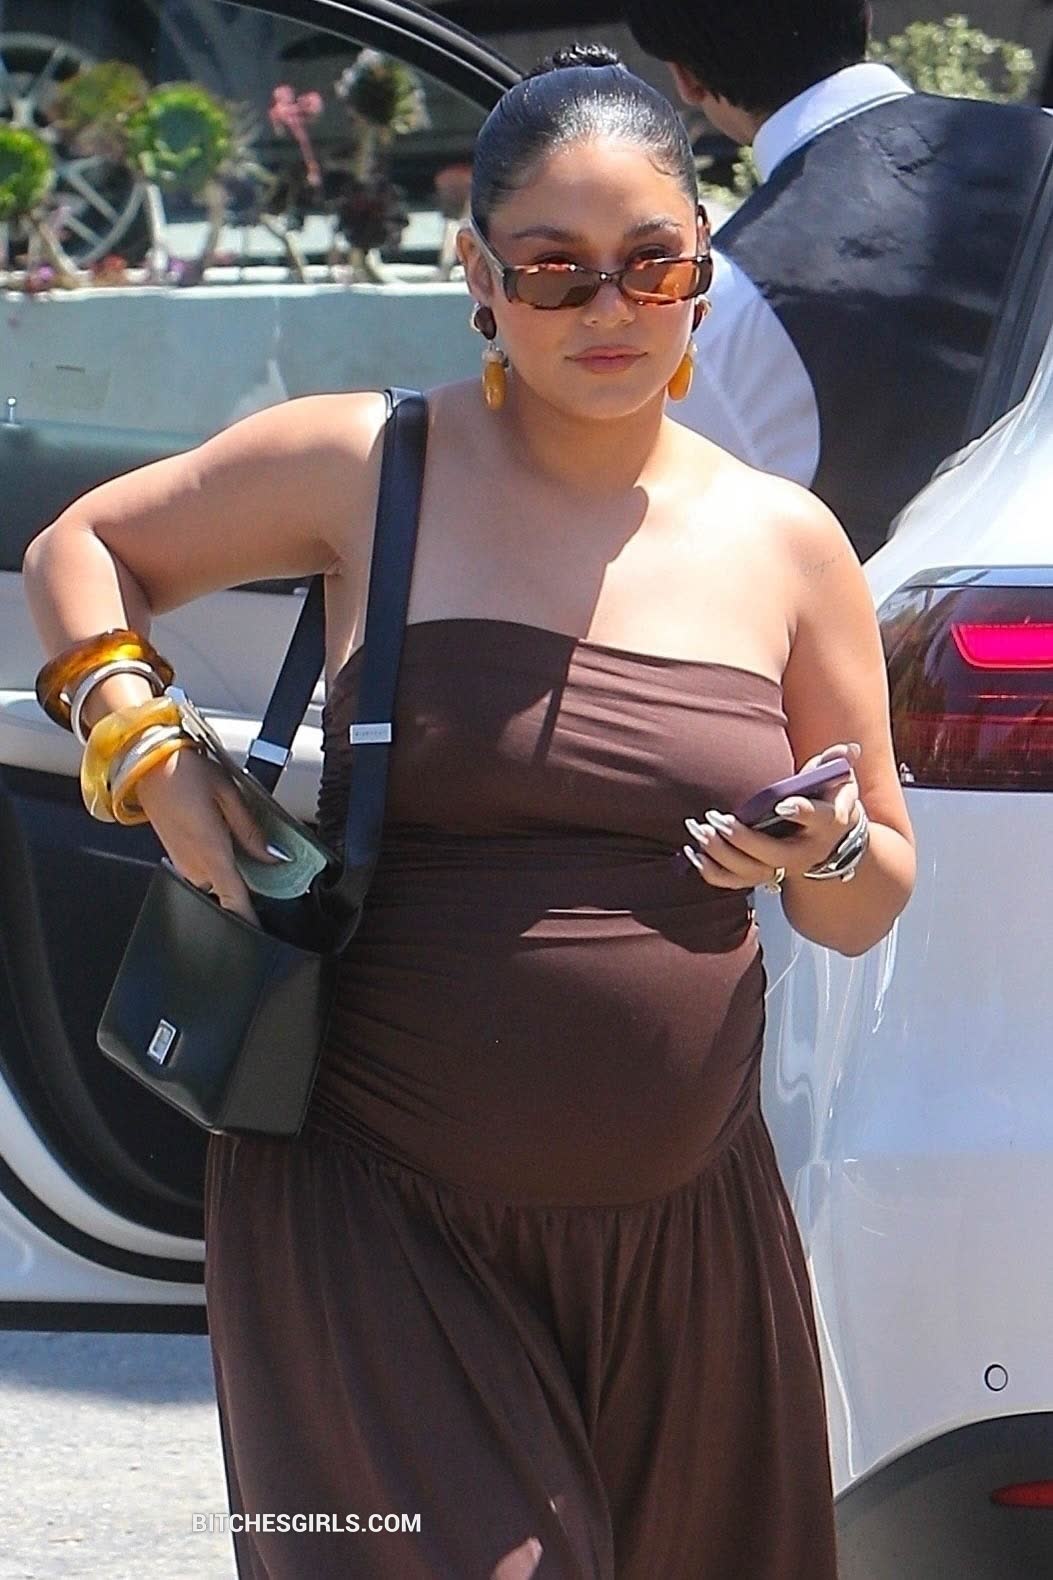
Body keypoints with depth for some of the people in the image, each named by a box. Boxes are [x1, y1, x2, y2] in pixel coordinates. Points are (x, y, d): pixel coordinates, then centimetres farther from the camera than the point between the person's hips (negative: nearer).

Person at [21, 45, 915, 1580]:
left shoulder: (787, 543, 6)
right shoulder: (364, 470, -1)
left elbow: (871, 907, 12)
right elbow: (82, 548, 14)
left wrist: (828, 853, -11)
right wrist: (146, 749, -3)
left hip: (682, 1229, 3)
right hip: (373, 1216, -3)